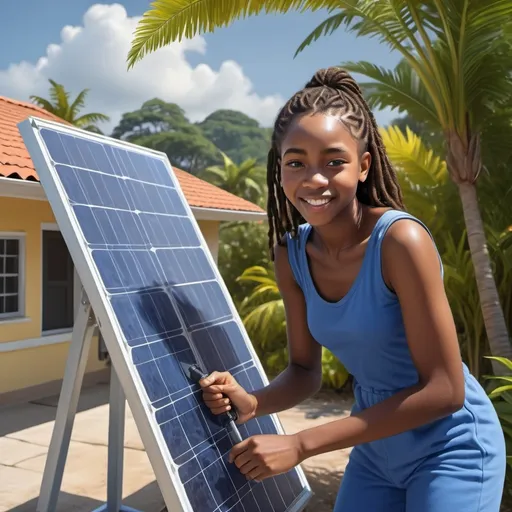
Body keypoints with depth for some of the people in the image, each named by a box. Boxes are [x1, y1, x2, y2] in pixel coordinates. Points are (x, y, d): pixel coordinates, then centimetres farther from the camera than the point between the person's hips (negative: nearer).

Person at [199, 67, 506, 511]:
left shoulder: (400, 240, -27)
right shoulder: (291, 254, -9)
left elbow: (444, 390, -25)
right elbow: (305, 371, -2)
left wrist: (301, 445, -27)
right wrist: (251, 403, -24)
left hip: (450, 450, -5)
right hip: (373, 452, 5)